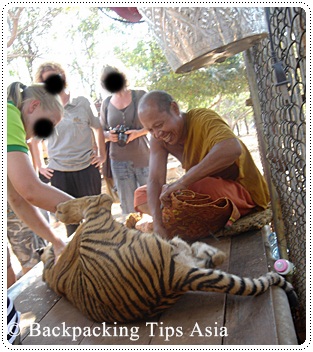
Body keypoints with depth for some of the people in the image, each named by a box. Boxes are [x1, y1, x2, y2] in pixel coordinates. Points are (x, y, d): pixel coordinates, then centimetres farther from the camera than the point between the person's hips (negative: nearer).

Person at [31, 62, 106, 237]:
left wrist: (102, 155, 4)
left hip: (87, 169, 0)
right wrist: (40, 166, 10)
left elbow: (98, 129, 8)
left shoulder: (82, 102, -1)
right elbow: (36, 139, 14)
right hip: (58, 173, 1)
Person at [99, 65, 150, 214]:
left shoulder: (140, 96, 0)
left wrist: (139, 132, -17)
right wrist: (109, 135, -8)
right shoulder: (106, 103, 8)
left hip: (144, 158, -2)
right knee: (128, 208, 8)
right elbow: (102, 131, 15)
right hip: (119, 162, 2)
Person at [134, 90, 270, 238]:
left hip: (246, 192, -6)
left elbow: (232, 149, -42)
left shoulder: (203, 118, -21)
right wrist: (158, 225, -31)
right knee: (141, 195, -2)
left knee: (198, 187, -39)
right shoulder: (158, 139, -4)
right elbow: (155, 180, -16)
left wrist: (182, 182, -45)